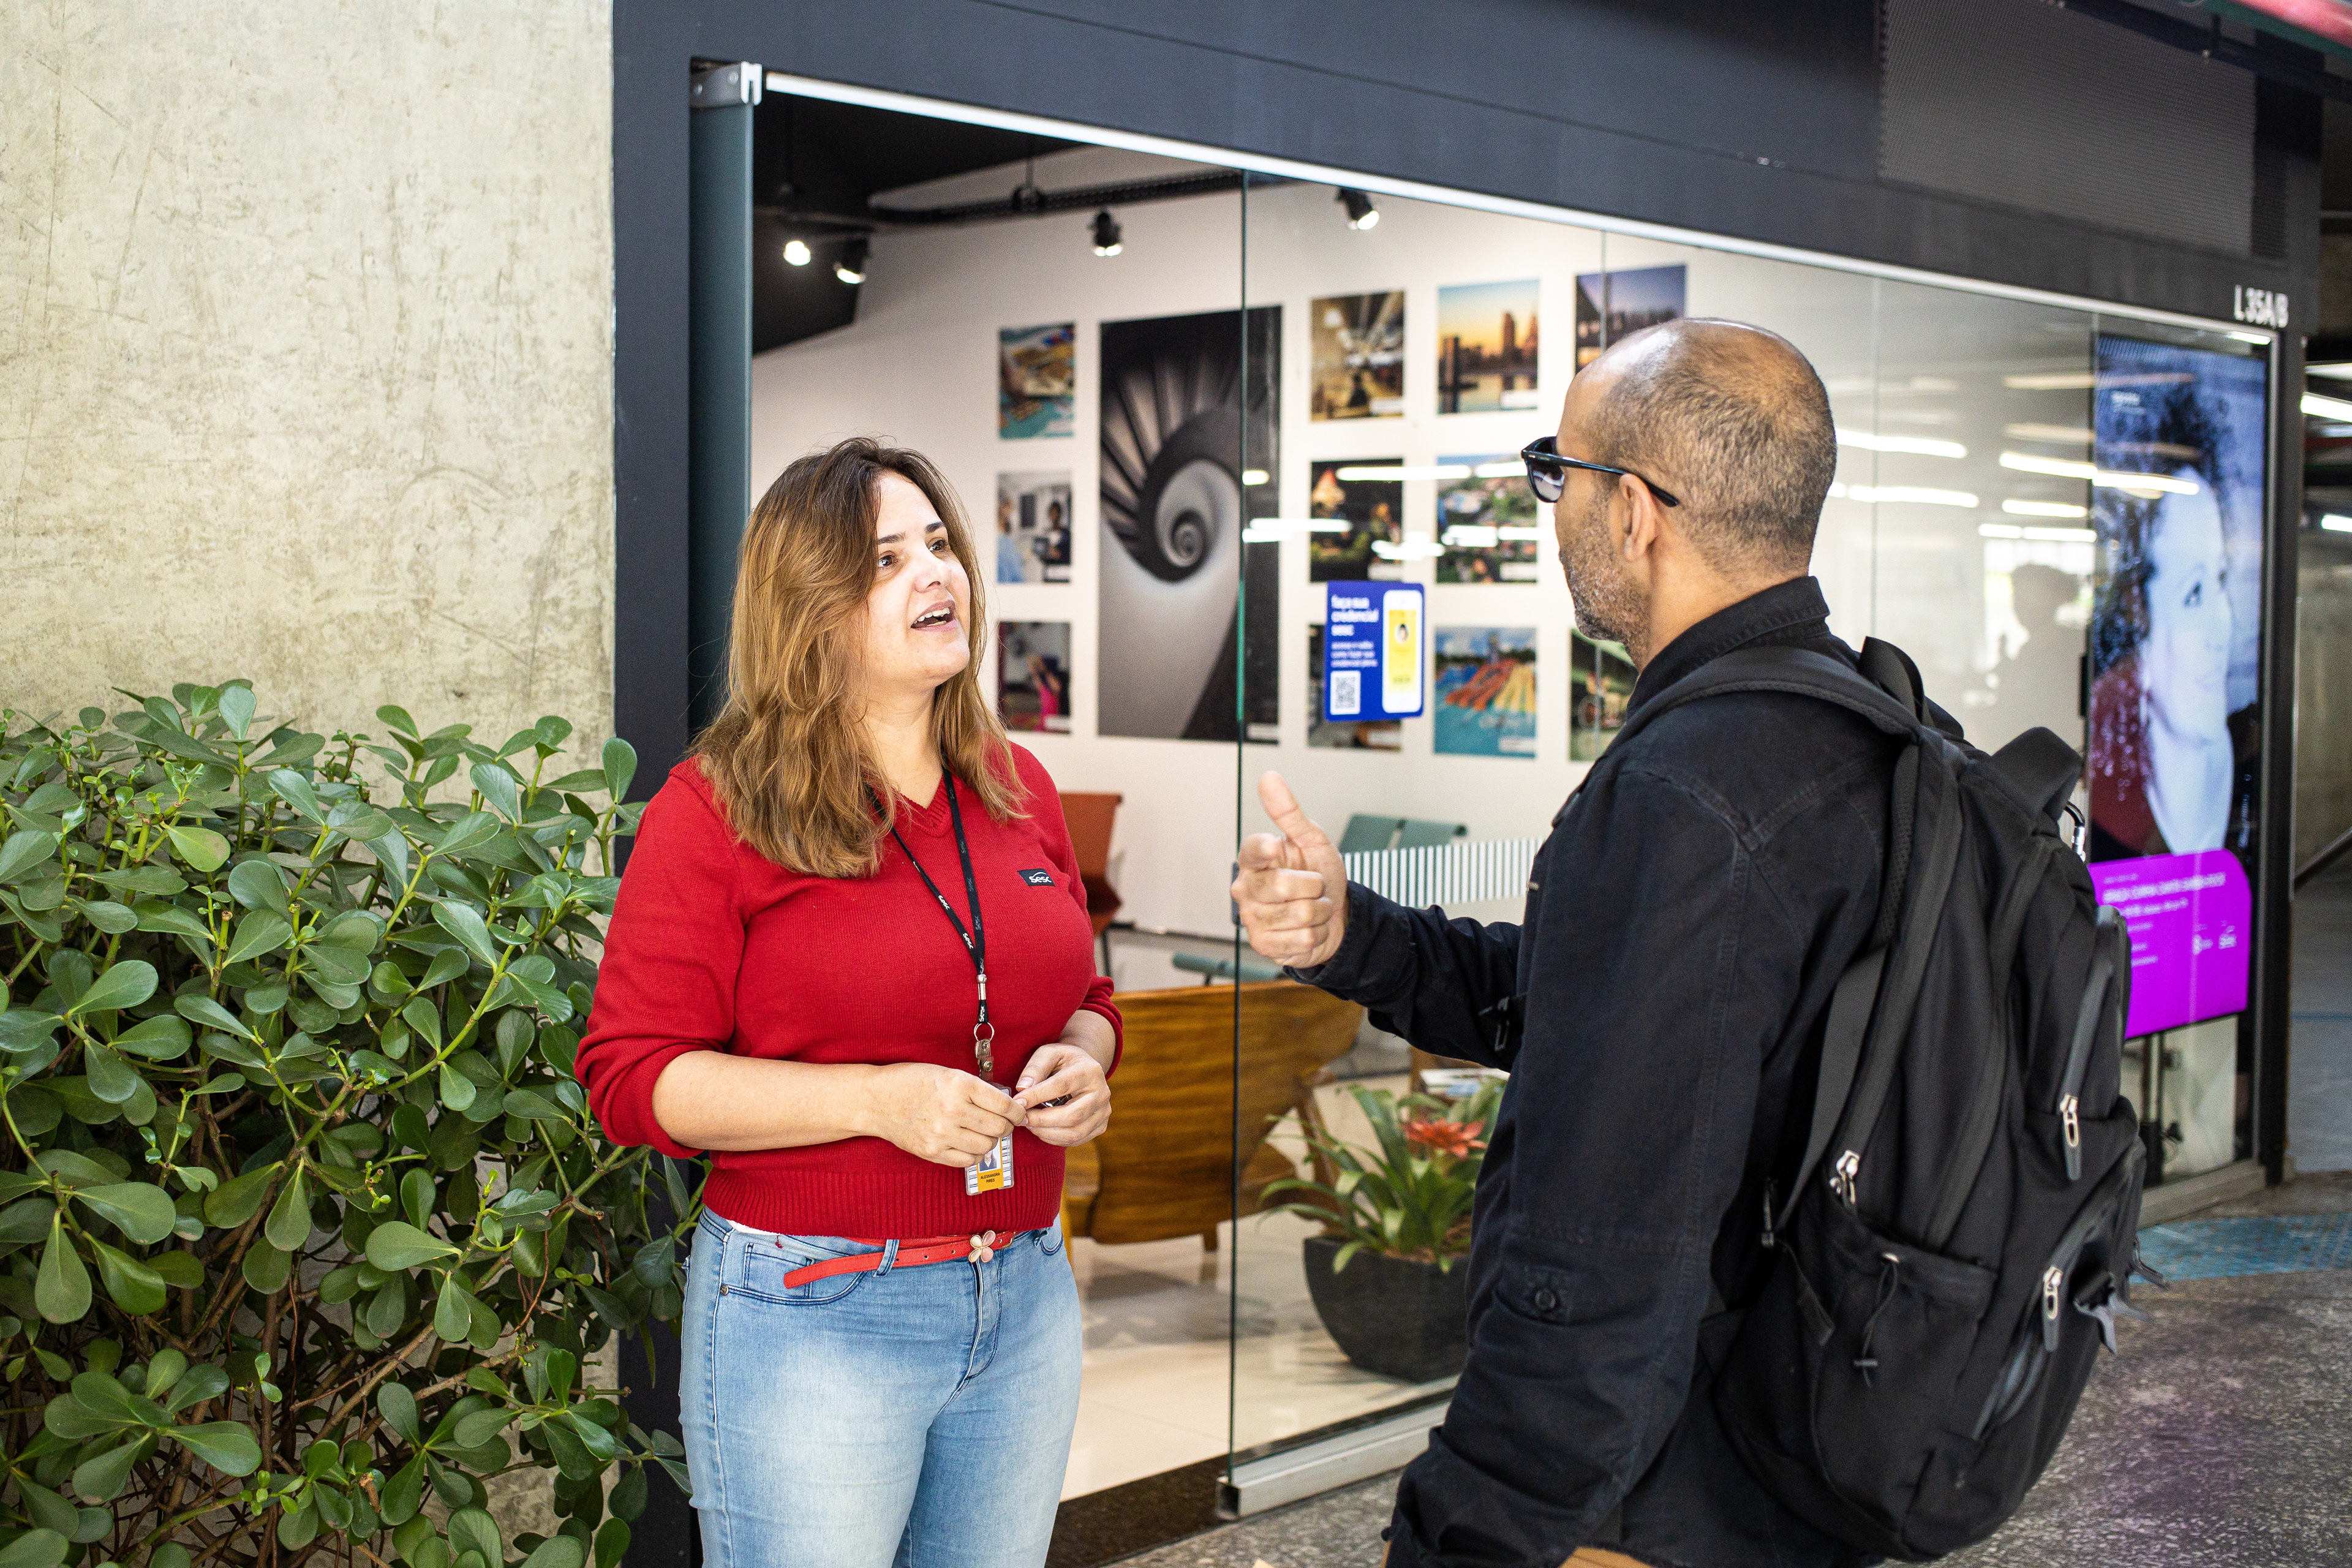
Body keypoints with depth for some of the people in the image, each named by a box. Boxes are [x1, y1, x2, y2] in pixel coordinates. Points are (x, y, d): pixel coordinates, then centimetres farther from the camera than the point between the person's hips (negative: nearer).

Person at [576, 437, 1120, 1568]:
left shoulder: (1017, 789, 8)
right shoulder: (716, 808, -9)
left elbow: (1082, 996, 20)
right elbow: (630, 1075, -12)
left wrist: (1082, 1061, -4)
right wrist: (874, 1100, -22)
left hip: (1024, 1296, 5)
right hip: (812, 1315, -5)